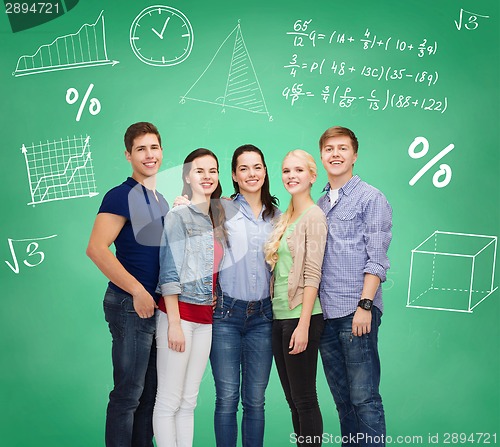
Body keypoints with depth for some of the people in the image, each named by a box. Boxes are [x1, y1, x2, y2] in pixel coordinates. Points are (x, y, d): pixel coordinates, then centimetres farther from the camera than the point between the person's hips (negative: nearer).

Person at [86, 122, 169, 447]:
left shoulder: (161, 200, 15)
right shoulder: (122, 196, -10)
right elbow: (96, 248, -21)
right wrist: (138, 291, -21)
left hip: (158, 306, 8)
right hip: (131, 306, -8)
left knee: (150, 394, 17)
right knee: (128, 395, 2)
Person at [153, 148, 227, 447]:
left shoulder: (217, 221, 14)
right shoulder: (178, 216, -7)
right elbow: (169, 273, -11)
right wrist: (174, 323, -15)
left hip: (205, 317, 7)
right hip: (179, 313, -6)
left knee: (189, 402, 12)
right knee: (169, 401, 1)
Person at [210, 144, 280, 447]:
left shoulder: (276, 216, 11)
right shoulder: (222, 210, 0)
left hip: (262, 315, 3)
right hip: (226, 312, -3)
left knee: (255, 399, 9)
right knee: (227, 398, 3)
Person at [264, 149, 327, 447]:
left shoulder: (314, 216, -9)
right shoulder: (285, 218, 15)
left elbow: (312, 274, -15)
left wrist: (303, 325, -19)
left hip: (300, 317, -8)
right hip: (279, 316, 8)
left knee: (305, 400, 1)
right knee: (293, 400, 15)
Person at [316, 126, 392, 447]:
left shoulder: (371, 198, -1)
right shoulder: (320, 204, 17)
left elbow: (377, 259, -8)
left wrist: (365, 305, -16)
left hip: (356, 312, -6)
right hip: (325, 313, 6)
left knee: (363, 398, -3)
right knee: (342, 397, 13)